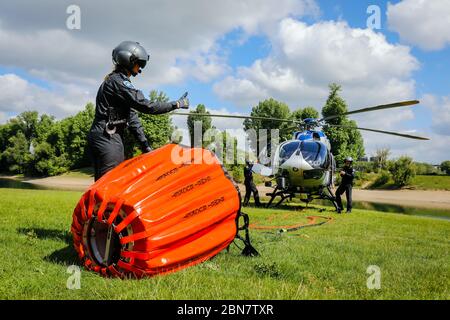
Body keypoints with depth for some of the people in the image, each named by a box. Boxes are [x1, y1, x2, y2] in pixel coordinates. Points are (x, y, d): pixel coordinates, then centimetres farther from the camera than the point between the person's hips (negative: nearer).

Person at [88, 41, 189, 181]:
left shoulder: (117, 80, 22)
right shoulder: (118, 81, -10)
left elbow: (131, 116, 17)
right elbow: (146, 106, -17)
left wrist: (145, 145, 12)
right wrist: (177, 104, -8)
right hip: (107, 139, -11)